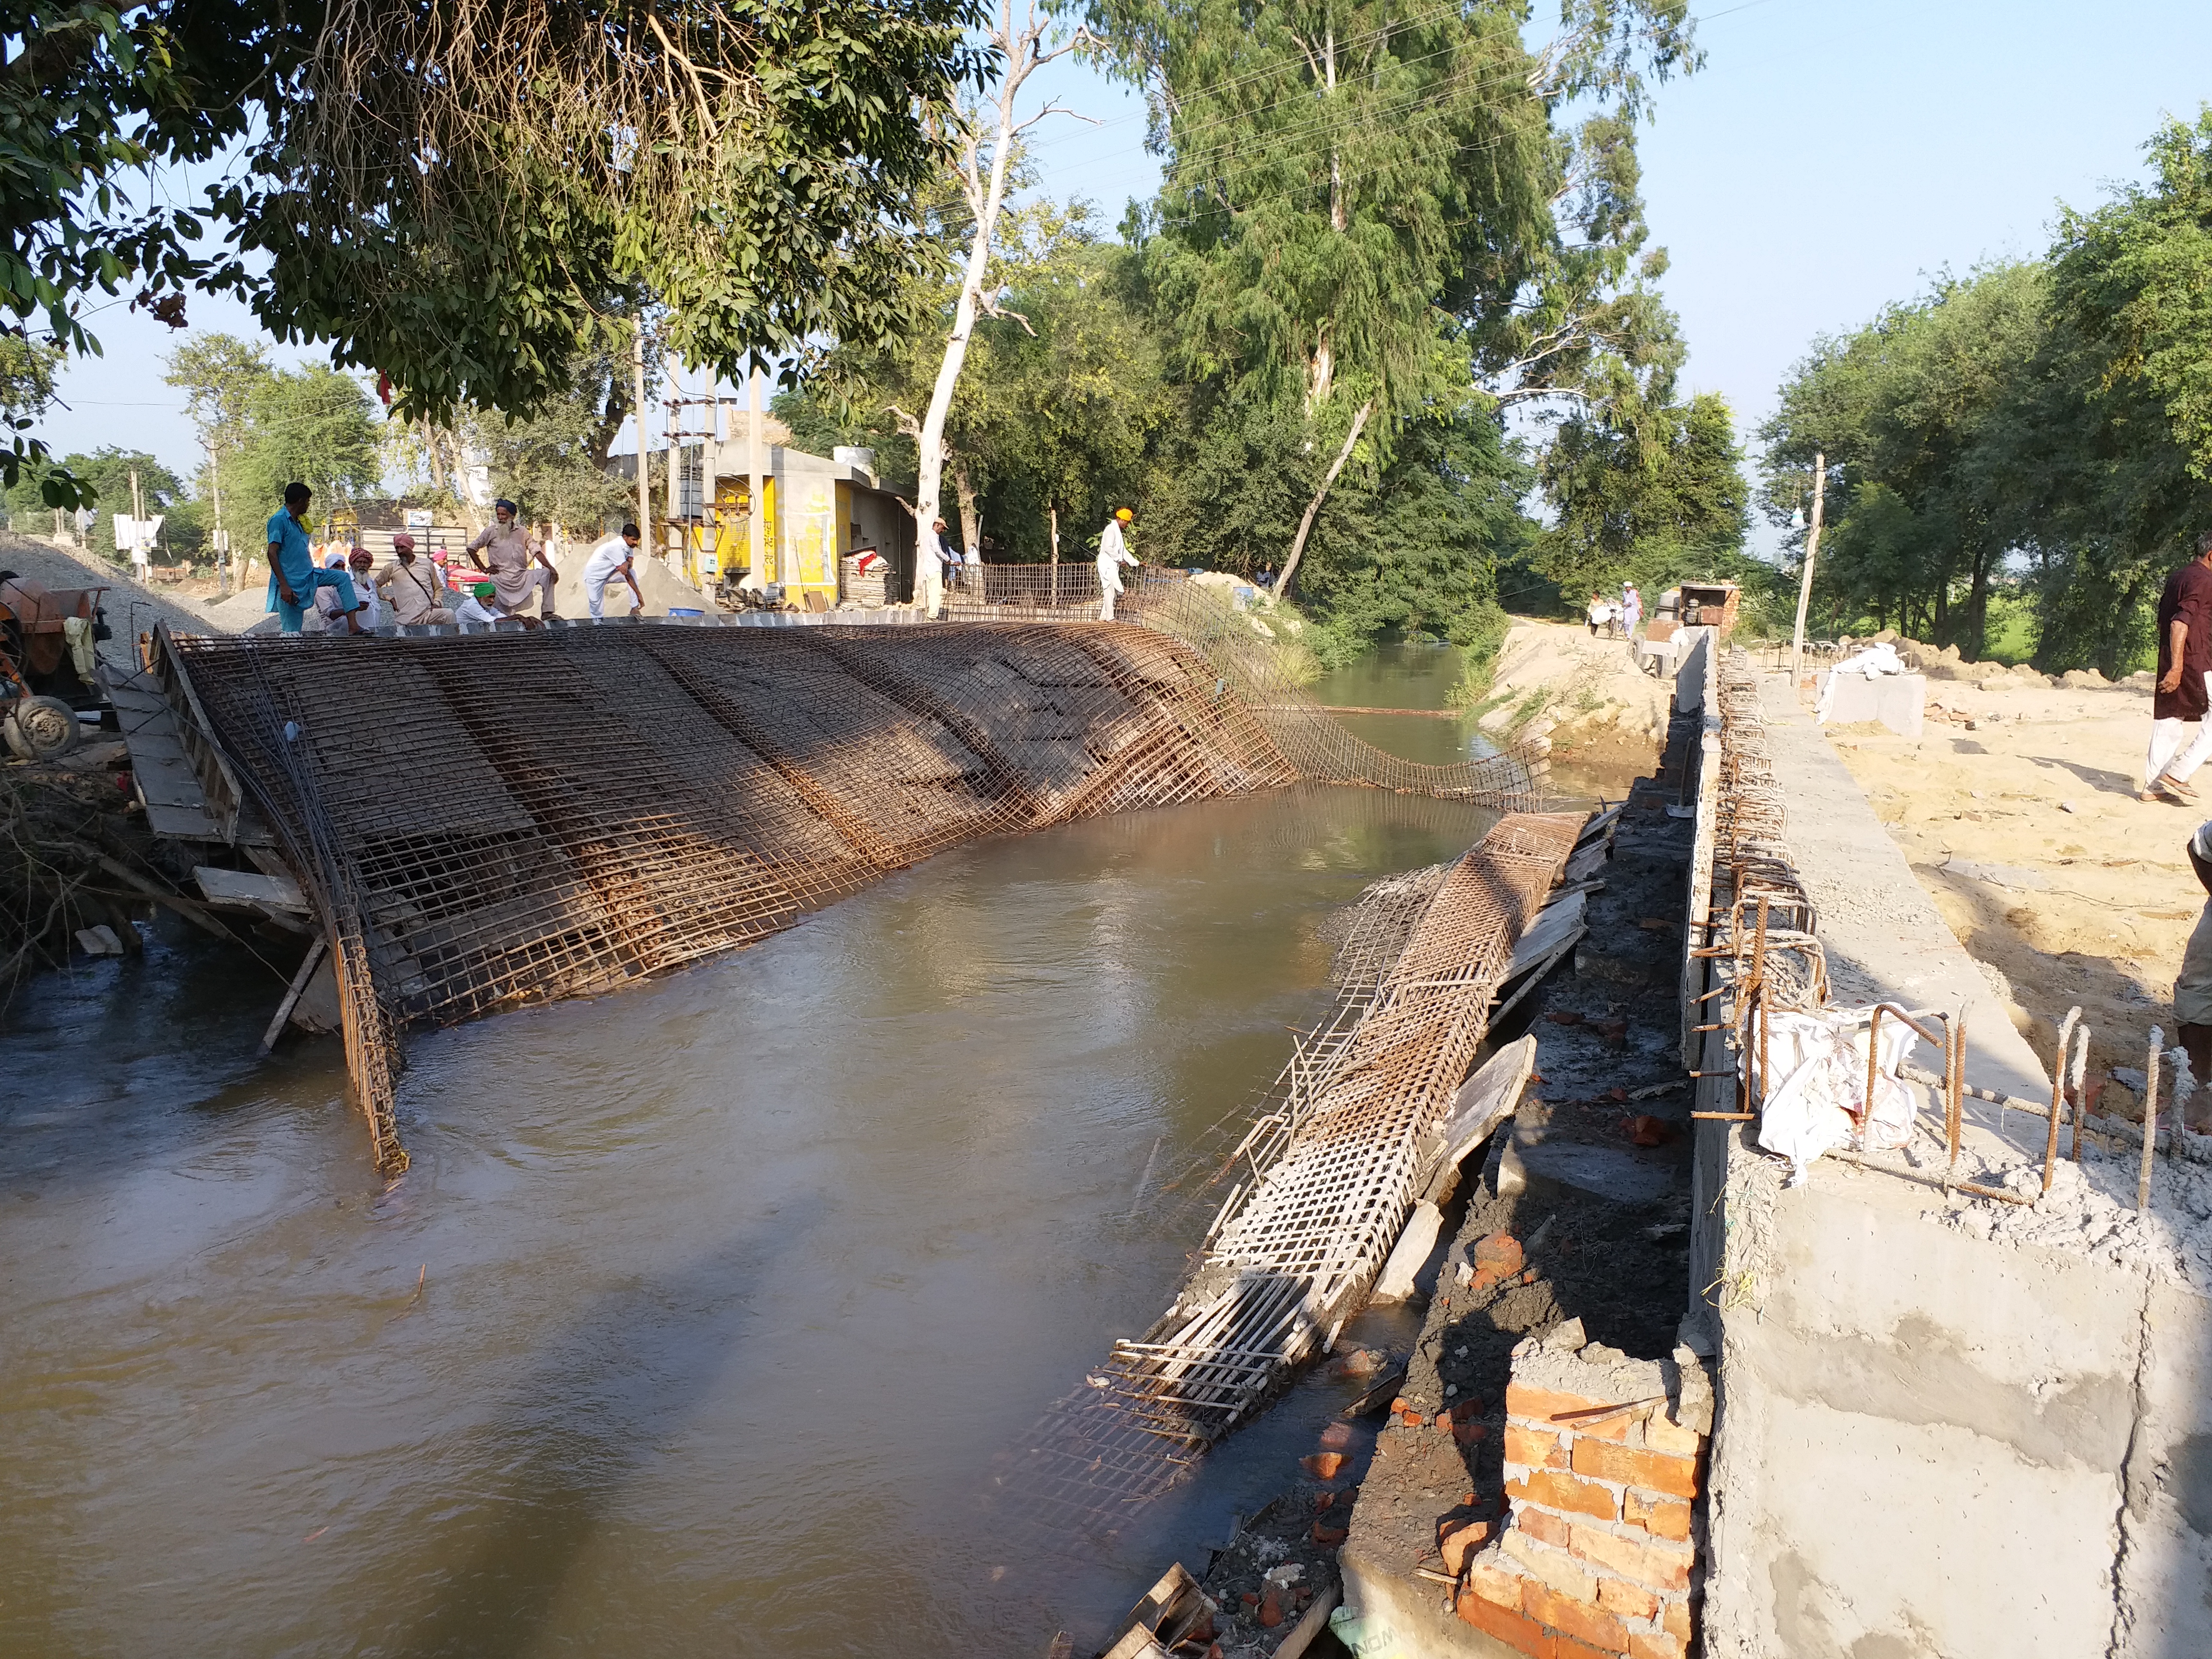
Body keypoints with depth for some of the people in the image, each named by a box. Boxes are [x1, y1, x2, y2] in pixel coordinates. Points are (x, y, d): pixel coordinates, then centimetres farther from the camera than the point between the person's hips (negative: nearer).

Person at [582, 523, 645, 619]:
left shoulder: (629, 545, -8)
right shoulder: (616, 547, -33)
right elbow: (627, 575, -31)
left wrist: (627, 563, -39)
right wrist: (639, 595, -28)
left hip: (609, 573, 7)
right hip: (594, 576, -7)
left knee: (633, 573, -13)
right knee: (597, 607, -6)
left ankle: (635, 609, -14)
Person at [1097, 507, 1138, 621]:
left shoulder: (1117, 530, 19)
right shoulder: (1111, 529, -12)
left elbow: (1123, 550, 22)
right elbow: (1108, 548, -23)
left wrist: (1136, 563, 21)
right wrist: (1120, 559, -15)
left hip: (1113, 565, 10)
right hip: (1108, 565, -10)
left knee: (1110, 591, 9)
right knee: (1110, 591, -7)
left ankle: (1103, 617, 12)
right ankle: (1110, 617, -5)